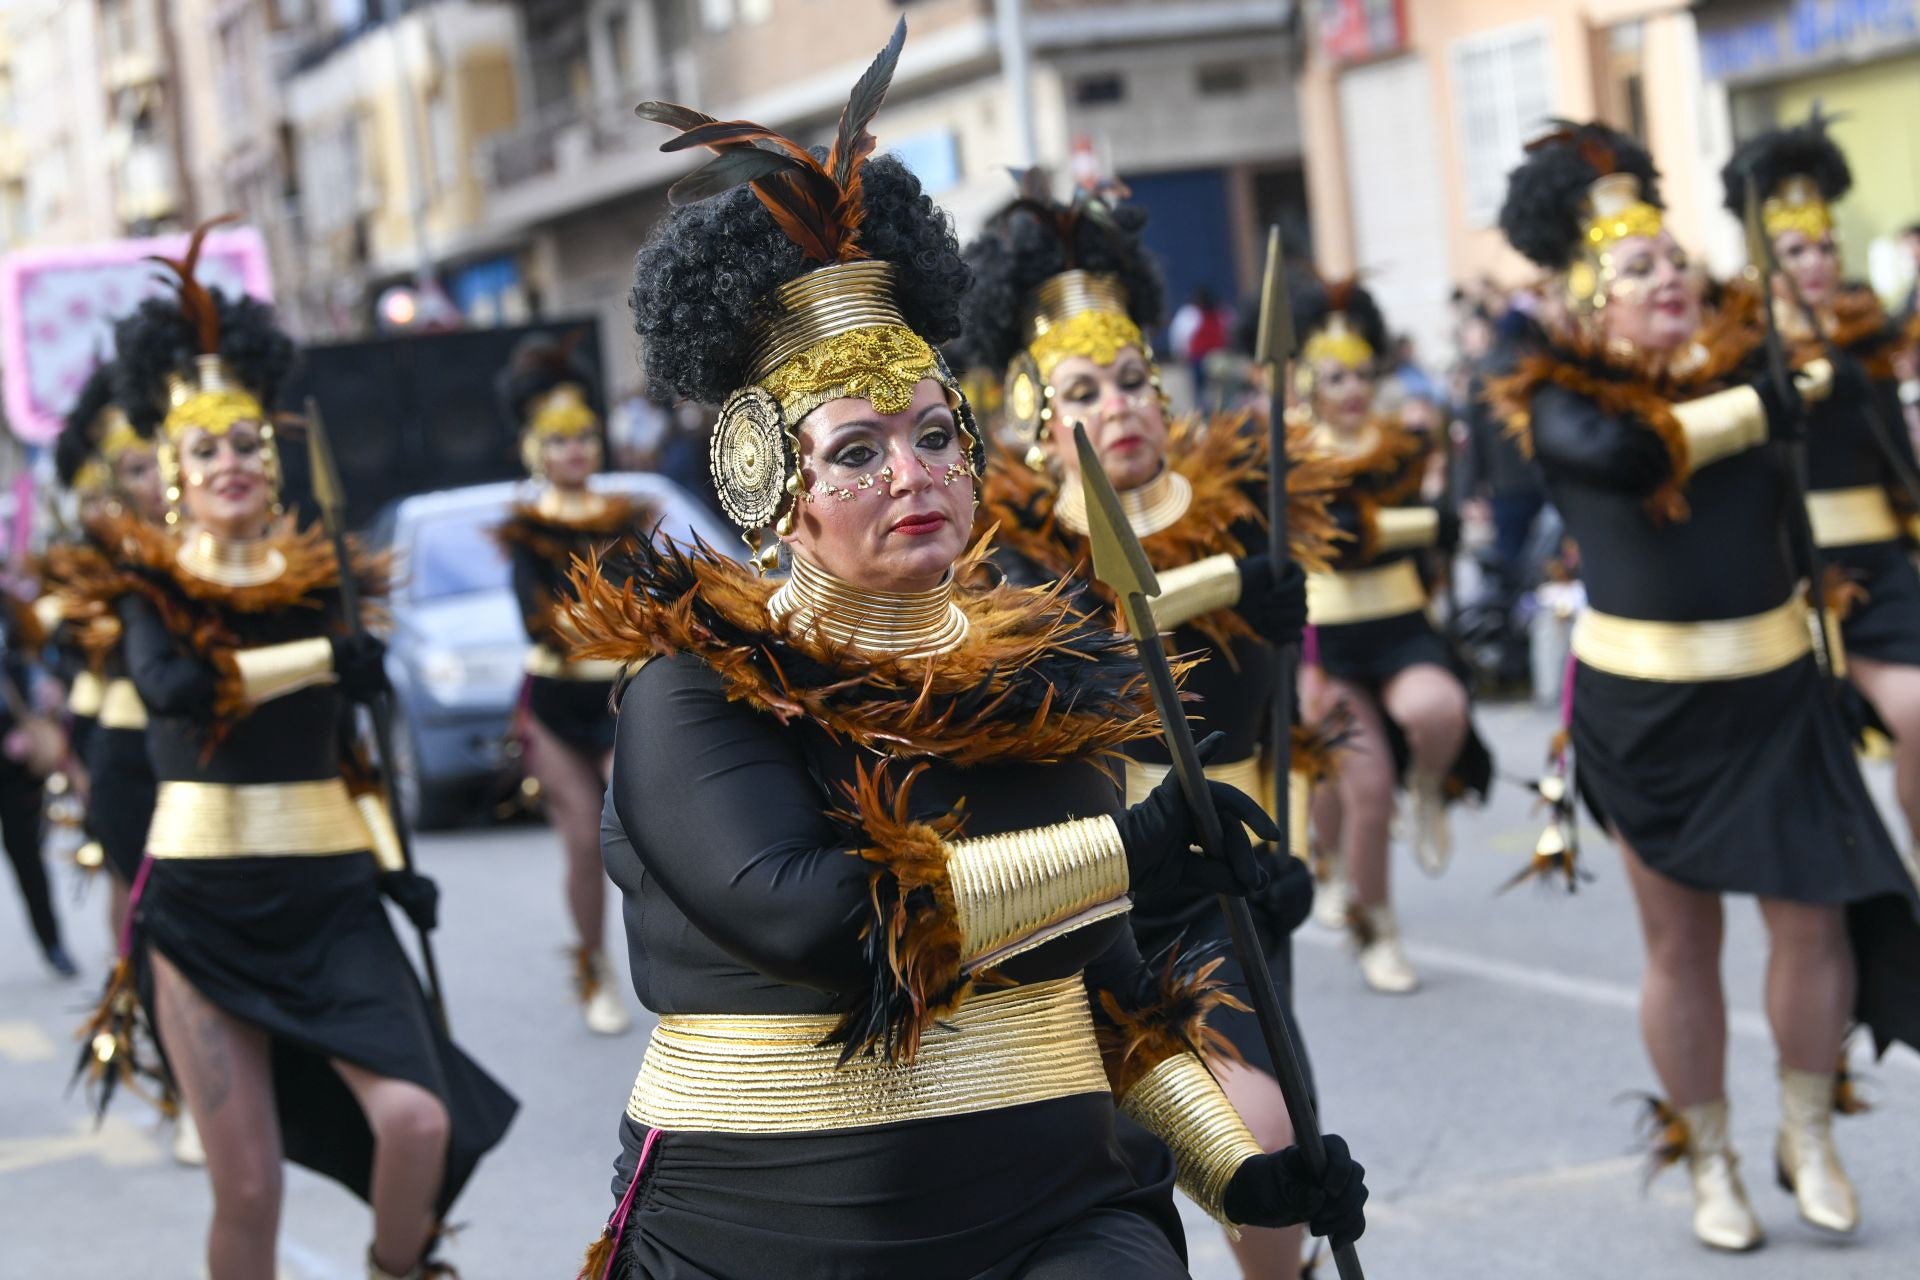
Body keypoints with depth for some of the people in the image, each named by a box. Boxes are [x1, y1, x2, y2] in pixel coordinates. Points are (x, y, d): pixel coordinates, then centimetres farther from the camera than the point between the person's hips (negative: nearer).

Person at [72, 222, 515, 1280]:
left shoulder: (316, 577, 9)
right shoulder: (151, 583, 0)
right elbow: (170, 685, -23)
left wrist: (389, 862, 8)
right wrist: (324, 657, -16)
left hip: (328, 894, 2)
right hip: (203, 906, -2)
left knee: (419, 1120, -16)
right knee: (247, 1187, -3)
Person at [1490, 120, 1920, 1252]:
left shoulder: (1746, 366, 3)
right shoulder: (1566, 401, -9)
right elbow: (1619, 453, -30)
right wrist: (1770, 408, -21)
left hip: (1774, 688, 2)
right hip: (1645, 703, -2)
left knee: (1815, 912, -2)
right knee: (1681, 937, 6)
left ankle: (1809, 1137, 18)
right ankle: (1711, 1163, 21)